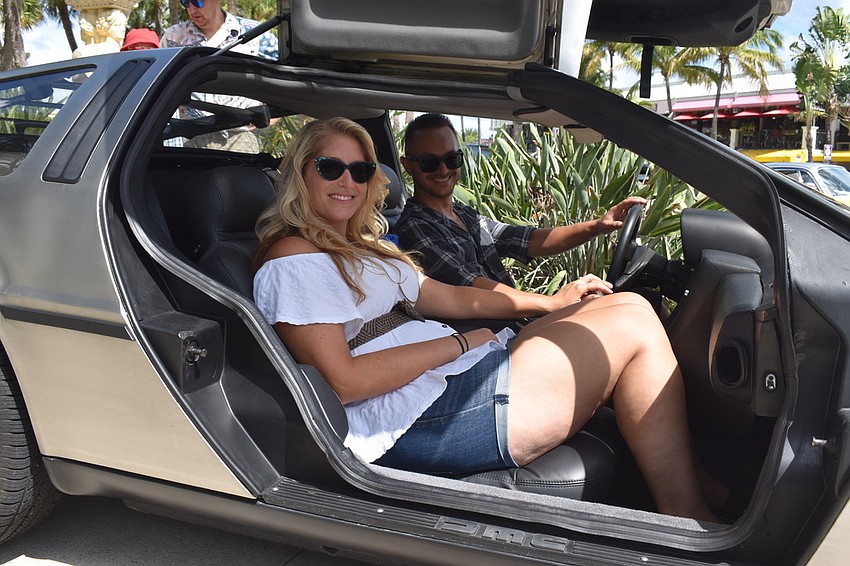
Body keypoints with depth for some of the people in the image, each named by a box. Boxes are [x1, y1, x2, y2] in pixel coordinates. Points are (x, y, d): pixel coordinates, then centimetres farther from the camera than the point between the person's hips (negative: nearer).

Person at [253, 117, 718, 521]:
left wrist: (553, 303, 13)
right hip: (420, 421, -10)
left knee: (625, 305, 4)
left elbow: (449, 298, 22)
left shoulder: (360, 249, 23)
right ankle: (688, 522, -2)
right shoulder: (292, 259, -7)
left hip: (455, 378, 10)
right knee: (634, 330, -10)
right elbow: (343, 382, -17)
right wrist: (459, 344, -12)